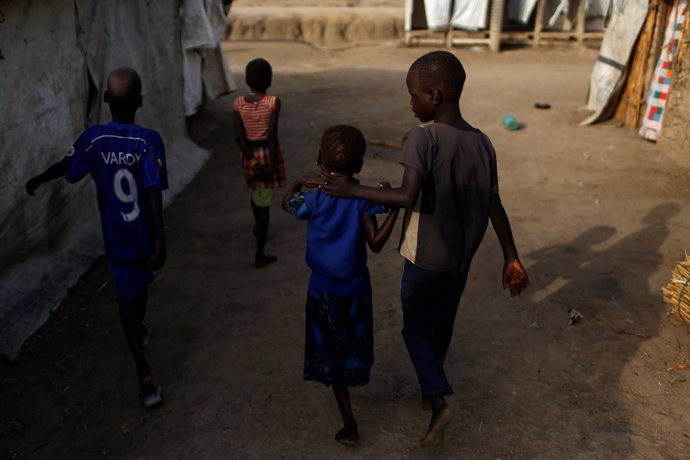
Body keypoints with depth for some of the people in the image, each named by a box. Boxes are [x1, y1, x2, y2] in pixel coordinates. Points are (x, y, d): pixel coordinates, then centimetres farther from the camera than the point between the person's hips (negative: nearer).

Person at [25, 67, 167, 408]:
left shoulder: (93, 138, -10)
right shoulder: (149, 140, -19)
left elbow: (64, 168, 6)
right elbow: (153, 192, -25)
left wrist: (36, 180, 26)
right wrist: (160, 237, -22)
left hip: (115, 236, 1)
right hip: (145, 233, 0)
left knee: (127, 295, 8)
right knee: (141, 280, 27)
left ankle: (144, 373, -3)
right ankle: (139, 330, 52)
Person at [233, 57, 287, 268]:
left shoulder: (239, 103, -5)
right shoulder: (273, 102, -16)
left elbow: (239, 136, -8)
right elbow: (272, 135, -18)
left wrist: (251, 158, -5)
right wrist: (273, 162, -13)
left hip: (249, 153, 4)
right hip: (267, 152, -4)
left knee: (256, 193, 29)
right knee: (264, 201, 1)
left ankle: (258, 227, 56)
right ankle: (259, 254, 4)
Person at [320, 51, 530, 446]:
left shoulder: (424, 137, -22)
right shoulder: (483, 143, -3)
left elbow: (407, 197, -32)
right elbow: (495, 208, 0)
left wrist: (352, 190, -23)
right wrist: (512, 259, 7)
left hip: (425, 258, -5)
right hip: (461, 258, 6)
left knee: (417, 329, 14)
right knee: (442, 327, 23)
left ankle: (439, 399, -1)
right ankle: (432, 387, 42)